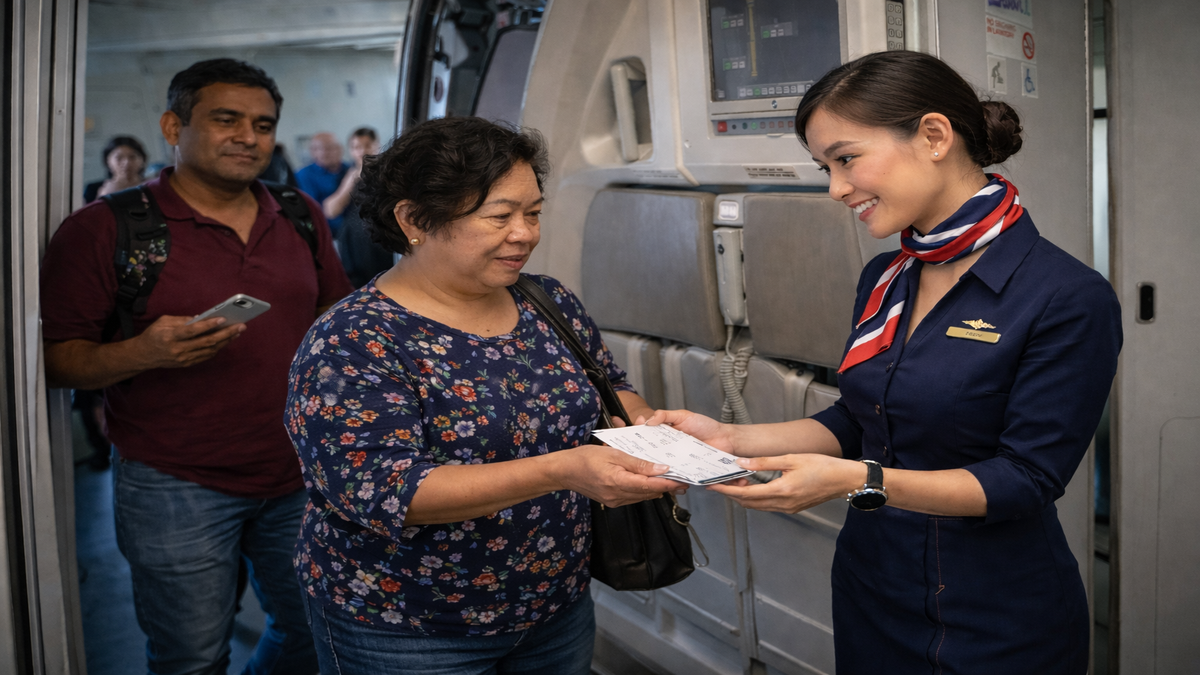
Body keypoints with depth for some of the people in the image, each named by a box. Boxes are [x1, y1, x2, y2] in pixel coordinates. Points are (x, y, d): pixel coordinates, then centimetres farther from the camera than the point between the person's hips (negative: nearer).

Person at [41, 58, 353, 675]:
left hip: (301, 477, 5)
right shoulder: (103, 228, -8)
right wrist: (143, 353, -27)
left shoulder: (301, 219, 7)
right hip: (177, 488, -4)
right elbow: (58, 361, -8)